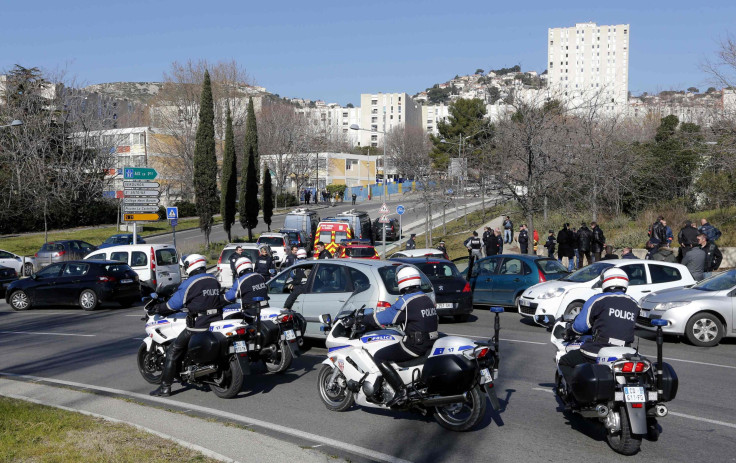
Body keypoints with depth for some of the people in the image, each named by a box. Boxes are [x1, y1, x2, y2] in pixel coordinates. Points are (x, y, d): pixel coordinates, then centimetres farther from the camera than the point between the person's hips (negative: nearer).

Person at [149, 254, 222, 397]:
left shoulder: (189, 283, -8)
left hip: (198, 326, -7)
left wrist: (157, 309, 8)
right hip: (216, 323, 7)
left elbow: (174, 304, -7)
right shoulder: (214, 281, 12)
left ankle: (165, 387, 1)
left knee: (173, 351, 2)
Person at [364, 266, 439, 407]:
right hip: (430, 343, 9)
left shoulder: (406, 301, -14)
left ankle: (400, 391, -17)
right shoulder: (427, 299, 13)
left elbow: (383, 317, -14)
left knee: (379, 357, -7)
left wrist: (364, 319, 4)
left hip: (414, 346, -9)